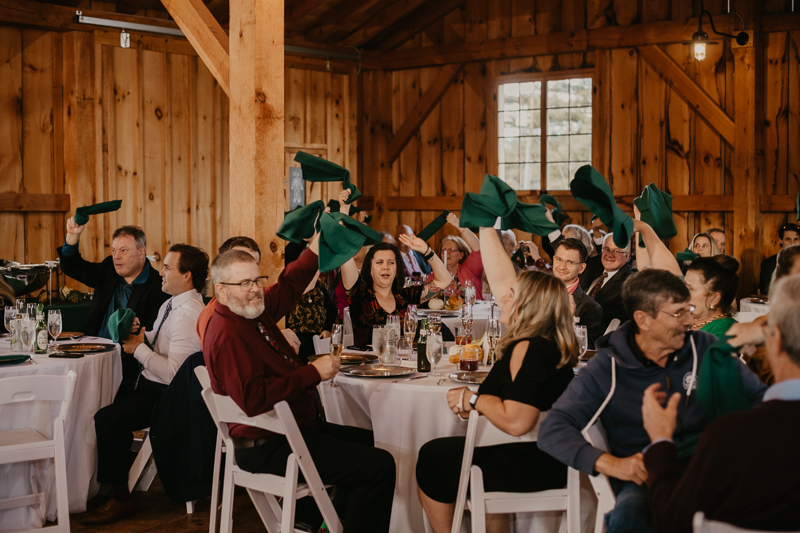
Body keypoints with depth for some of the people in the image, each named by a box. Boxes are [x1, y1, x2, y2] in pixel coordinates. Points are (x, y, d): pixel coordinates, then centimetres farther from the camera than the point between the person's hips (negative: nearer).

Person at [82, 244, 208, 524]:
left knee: (107, 418, -23)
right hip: (150, 384, 11)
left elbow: (173, 372, -29)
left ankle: (120, 498, -11)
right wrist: (139, 334, 4)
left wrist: (139, 348, -17)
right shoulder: (171, 305, 11)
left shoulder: (189, 316, -23)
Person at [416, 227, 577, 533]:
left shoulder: (529, 348, -24)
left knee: (431, 459, 8)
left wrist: (473, 399, -20)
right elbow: (500, 277, 10)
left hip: (531, 467, -9)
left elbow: (516, 422, -35)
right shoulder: (551, 341, 2)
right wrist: (486, 227, 13)